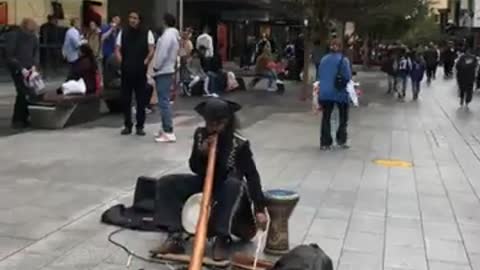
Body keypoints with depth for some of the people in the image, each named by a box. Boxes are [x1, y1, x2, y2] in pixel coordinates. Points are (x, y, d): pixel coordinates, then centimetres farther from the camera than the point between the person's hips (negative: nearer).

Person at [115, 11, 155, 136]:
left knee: (141, 100, 2)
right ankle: (127, 125, 15)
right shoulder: (123, 33, 10)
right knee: (126, 99, 6)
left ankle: (140, 126, 9)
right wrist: (121, 62, -6)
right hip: (126, 71, 2)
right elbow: (117, 50, 9)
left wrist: (145, 62, -16)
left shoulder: (147, 33, 2)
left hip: (140, 71, -2)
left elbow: (151, 51, -3)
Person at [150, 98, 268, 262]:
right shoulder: (200, 135, -6)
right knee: (166, 183, -15)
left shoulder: (239, 143, -18)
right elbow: (194, 168, 2)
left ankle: (222, 240, -35)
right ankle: (175, 238, -25)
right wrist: (201, 153, -22)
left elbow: (252, 176, -18)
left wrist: (259, 209, -25)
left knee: (233, 184, -41)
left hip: (229, 186, -4)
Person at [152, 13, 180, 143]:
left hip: (163, 71, -10)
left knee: (164, 102, -10)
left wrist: (156, 67, -8)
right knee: (164, 101, 13)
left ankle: (169, 132, -12)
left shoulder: (167, 34, -15)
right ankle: (166, 129, 18)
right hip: (168, 70, 10)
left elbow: (162, 54, -21)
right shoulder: (174, 35, 16)